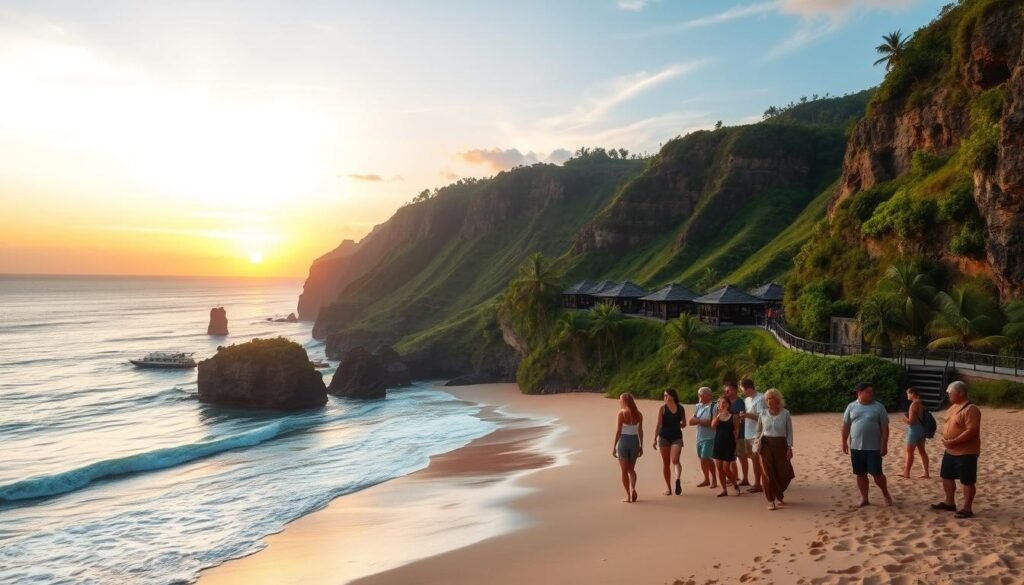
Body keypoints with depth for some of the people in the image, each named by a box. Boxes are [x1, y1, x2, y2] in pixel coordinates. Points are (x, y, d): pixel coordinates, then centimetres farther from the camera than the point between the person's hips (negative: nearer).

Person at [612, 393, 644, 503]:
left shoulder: (621, 413, -10)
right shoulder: (638, 414, 2)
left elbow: (618, 431, -12)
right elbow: (640, 432, 5)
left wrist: (614, 446, -6)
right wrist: (641, 446, 14)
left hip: (623, 441, -4)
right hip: (635, 441, 4)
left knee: (624, 471, 8)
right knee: (631, 469, 18)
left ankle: (628, 495, 8)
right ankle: (633, 488, -5)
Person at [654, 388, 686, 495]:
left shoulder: (681, 408, 2)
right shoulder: (663, 408, 1)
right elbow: (659, 424, 3)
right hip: (664, 437, 0)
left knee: (675, 460, -11)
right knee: (665, 462, -2)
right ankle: (668, 486, -2)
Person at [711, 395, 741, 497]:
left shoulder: (734, 417, -3)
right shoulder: (716, 416, 7)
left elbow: (736, 431, -2)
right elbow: (713, 426, -10)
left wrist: (733, 442, -10)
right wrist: (719, 414, -14)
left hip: (729, 444, -4)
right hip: (718, 443, 4)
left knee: (726, 468, -4)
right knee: (719, 468, 4)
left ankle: (735, 485, 20)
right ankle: (724, 489, 15)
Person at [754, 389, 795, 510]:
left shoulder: (785, 413, -2)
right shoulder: (763, 414, 4)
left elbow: (789, 432, 1)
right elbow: (758, 430, 14)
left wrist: (789, 447, -5)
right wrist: (756, 443, 4)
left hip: (780, 444, -1)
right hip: (766, 444, 1)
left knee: (782, 472, 5)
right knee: (768, 473, -3)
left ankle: (779, 494, 34)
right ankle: (771, 500, 5)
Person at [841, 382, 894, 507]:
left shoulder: (878, 407, -2)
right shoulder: (851, 407, 3)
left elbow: (885, 427, -3)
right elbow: (846, 426, 9)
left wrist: (884, 445, -7)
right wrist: (844, 442, 7)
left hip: (874, 448, -2)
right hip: (856, 447, 2)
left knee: (876, 473, -1)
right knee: (860, 474, 8)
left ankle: (886, 494, 22)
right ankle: (864, 498, 20)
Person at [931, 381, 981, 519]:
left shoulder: (971, 409, -20)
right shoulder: (954, 407, 11)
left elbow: (972, 431, -26)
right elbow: (948, 424, 20)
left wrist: (953, 442, -24)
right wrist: (945, 439, 4)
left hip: (966, 452, -10)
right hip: (950, 451, 10)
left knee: (967, 481, 1)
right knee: (947, 476, 17)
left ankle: (967, 509, 10)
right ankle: (949, 503, 30)